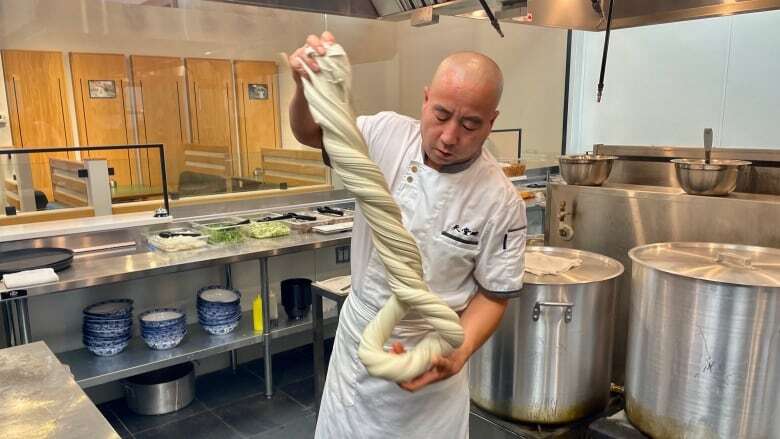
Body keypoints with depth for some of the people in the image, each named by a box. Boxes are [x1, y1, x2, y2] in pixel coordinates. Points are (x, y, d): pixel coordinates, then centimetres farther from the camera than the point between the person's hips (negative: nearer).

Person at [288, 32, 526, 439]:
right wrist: (305, 84, -24)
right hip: (357, 338, 3)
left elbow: (493, 294, -9)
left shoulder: (501, 201, -19)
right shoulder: (386, 134, -13)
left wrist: (458, 352, -25)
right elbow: (309, 132, -2)